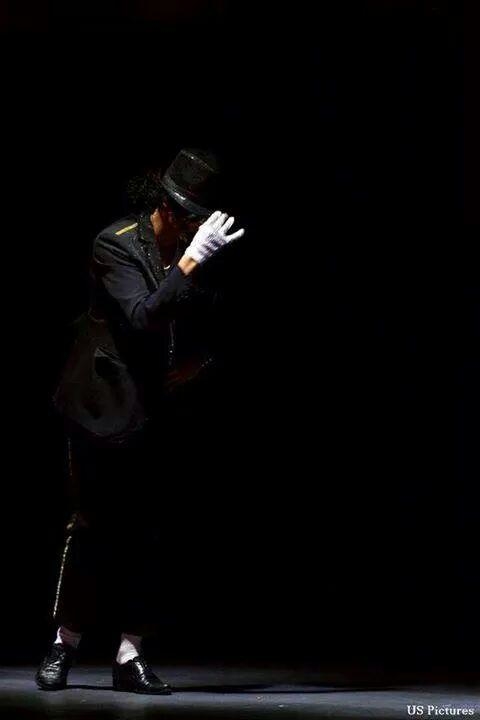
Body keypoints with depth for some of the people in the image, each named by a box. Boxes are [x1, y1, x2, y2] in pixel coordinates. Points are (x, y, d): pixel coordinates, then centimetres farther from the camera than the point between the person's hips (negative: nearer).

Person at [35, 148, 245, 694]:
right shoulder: (116, 244, -9)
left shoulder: (200, 250, 4)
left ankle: (130, 656, 9)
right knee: (94, 527, 1)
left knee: (148, 536, 4)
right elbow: (142, 317, -22)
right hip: (110, 409, -4)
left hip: (169, 418, 4)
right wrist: (191, 262, -28)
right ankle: (64, 644, 15)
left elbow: (209, 331, 15)